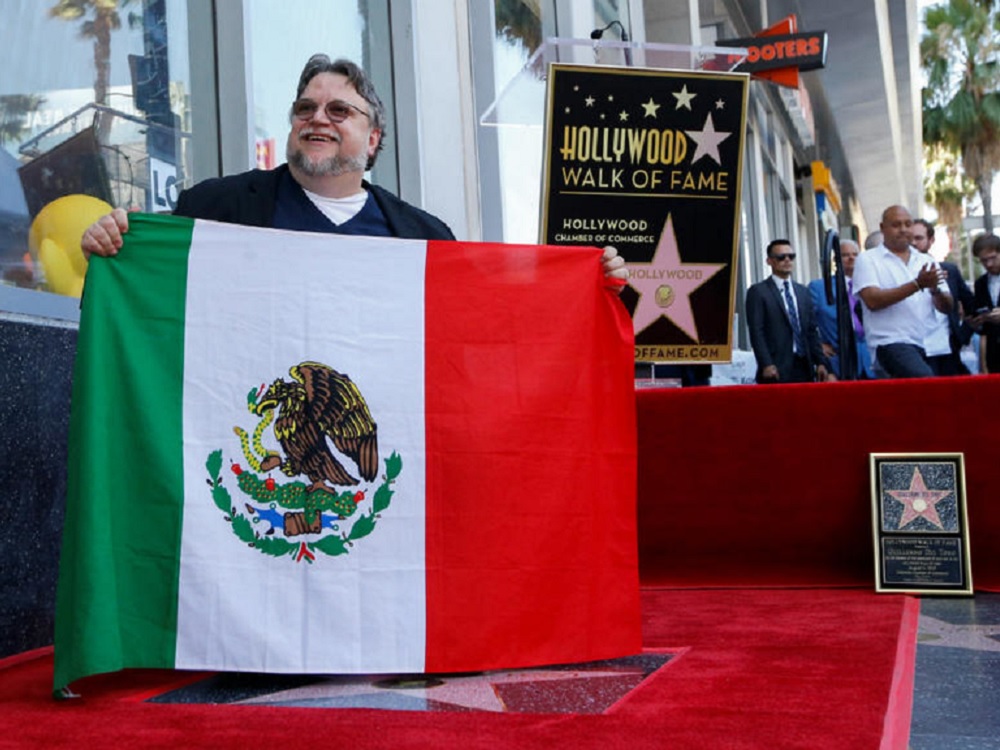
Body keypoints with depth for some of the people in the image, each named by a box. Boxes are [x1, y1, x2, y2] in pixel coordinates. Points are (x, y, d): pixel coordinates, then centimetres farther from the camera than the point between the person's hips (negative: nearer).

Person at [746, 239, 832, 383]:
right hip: (776, 370, -5)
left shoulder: (803, 291, 19)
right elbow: (756, 332, -6)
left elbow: (812, 331, 17)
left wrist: (820, 362, 8)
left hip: (804, 366, 5)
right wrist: (766, 364, -15)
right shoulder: (758, 291, 2)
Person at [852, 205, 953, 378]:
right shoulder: (867, 259, 4)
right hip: (893, 343, -6)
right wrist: (917, 284, -14)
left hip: (929, 344, 6)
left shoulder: (927, 261, 17)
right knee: (925, 380, -30)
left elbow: (947, 307, 13)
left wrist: (935, 290, -10)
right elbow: (873, 301, -11)